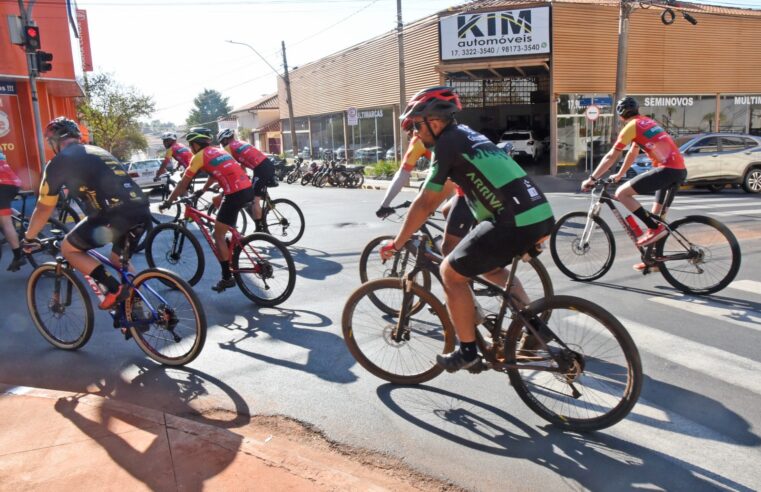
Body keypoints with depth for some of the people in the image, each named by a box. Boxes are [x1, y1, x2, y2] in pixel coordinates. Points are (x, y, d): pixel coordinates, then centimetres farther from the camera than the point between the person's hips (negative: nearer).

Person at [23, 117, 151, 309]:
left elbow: (44, 208, 18)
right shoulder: (99, 152, 29)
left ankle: (114, 288, 5)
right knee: (119, 259, 29)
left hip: (115, 217, -7)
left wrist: (28, 238, 35)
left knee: (68, 248, 16)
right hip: (142, 211, 7)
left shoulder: (59, 161, 10)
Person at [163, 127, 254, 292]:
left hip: (236, 194, -8)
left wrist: (168, 201, 18)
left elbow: (183, 183, 8)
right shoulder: (217, 151, 24)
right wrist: (202, 191, 48)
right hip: (249, 189, 8)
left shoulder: (199, 156, 4)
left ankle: (227, 278, 5)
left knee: (218, 235, 4)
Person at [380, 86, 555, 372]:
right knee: (488, 265, 31)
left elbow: (425, 202, -3)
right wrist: (416, 217, 42)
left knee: (451, 272, 4)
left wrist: (396, 243, 6)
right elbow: (437, 195, 34)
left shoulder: (447, 143, -4)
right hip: (541, 215, 9)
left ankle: (467, 351, 13)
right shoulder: (466, 135, 23)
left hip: (516, 222, -9)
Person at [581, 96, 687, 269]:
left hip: (667, 169, -9)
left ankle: (654, 228, -11)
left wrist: (591, 179, 2)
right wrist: (620, 175, 40)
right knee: (656, 215, 17)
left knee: (621, 193, -10)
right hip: (680, 170, 9)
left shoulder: (631, 126, -3)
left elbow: (611, 156, -3)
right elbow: (633, 153, 32)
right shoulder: (647, 122, 23)